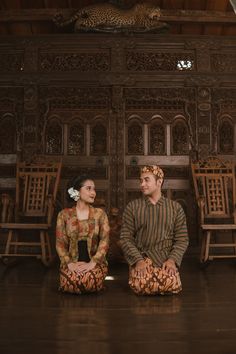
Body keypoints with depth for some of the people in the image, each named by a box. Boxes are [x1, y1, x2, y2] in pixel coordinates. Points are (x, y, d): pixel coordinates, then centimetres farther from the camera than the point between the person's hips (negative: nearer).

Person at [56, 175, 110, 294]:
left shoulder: (99, 213, 5)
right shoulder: (64, 215, 4)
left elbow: (105, 240, -4)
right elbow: (60, 243, 2)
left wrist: (92, 263, -16)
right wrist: (69, 263, -13)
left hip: (95, 262, 0)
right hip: (73, 262, 0)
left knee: (90, 283, -31)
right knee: (70, 284, -30)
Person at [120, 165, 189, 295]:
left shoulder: (175, 207, 6)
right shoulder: (132, 207, 3)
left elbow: (182, 239, 4)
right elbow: (125, 238, -1)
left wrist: (172, 260, -12)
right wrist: (138, 260, -14)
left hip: (166, 258, 1)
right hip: (140, 257, -1)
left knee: (172, 286, -27)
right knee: (141, 286, -28)